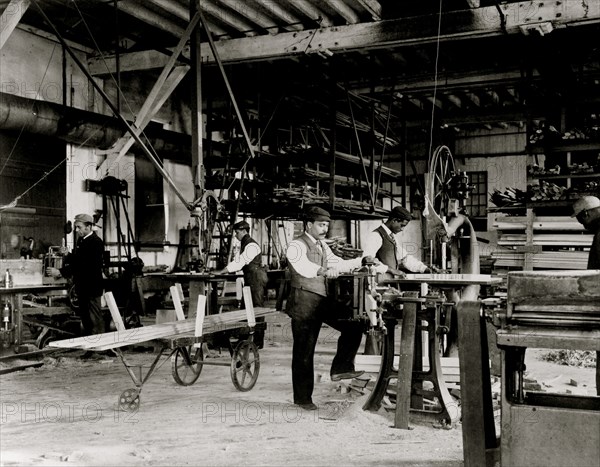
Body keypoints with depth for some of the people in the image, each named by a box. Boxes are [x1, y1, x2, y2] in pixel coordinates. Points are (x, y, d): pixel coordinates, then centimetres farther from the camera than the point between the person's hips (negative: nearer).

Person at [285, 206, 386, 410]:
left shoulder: (322, 246, 15)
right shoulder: (297, 246, -12)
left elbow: (339, 264, 18)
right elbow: (303, 267, -32)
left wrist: (361, 261, 3)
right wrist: (323, 271, -50)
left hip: (323, 300, 8)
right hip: (304, 301, -8)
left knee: (353, 324, -7)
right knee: (304, 351, 0)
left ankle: (340, 368, 3)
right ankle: (302, 398, 12)